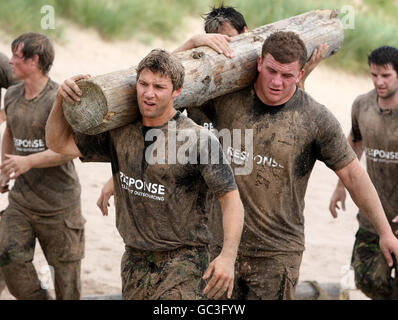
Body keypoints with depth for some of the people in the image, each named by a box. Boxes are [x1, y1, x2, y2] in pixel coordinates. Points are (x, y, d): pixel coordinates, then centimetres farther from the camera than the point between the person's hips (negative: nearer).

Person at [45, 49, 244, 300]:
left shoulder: (199, 140, -12)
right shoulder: (120, 134, 5)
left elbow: (231, 198, -13)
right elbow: (60, 143, 13)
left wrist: (228, 256, -26)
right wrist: (61, 101, -5)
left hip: (182, 260, -6)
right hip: (135, 261, 6)